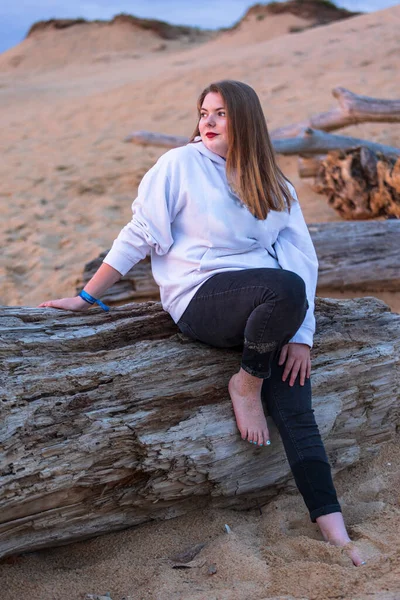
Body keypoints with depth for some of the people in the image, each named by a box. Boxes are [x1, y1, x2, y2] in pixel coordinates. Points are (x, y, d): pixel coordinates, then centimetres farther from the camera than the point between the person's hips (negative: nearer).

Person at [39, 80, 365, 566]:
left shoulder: (275, 187, 15)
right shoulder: (181, 165, 3)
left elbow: (302, 258, 9)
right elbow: (138, 237, 4)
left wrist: (300, 334, -4)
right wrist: (86, 297, 0)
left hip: (269, 315, 4)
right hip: (201, 300, -4)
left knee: (296, 412, -17)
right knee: (285, 288, -34)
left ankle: (335, 535, -18)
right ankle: (247, 383, -10)